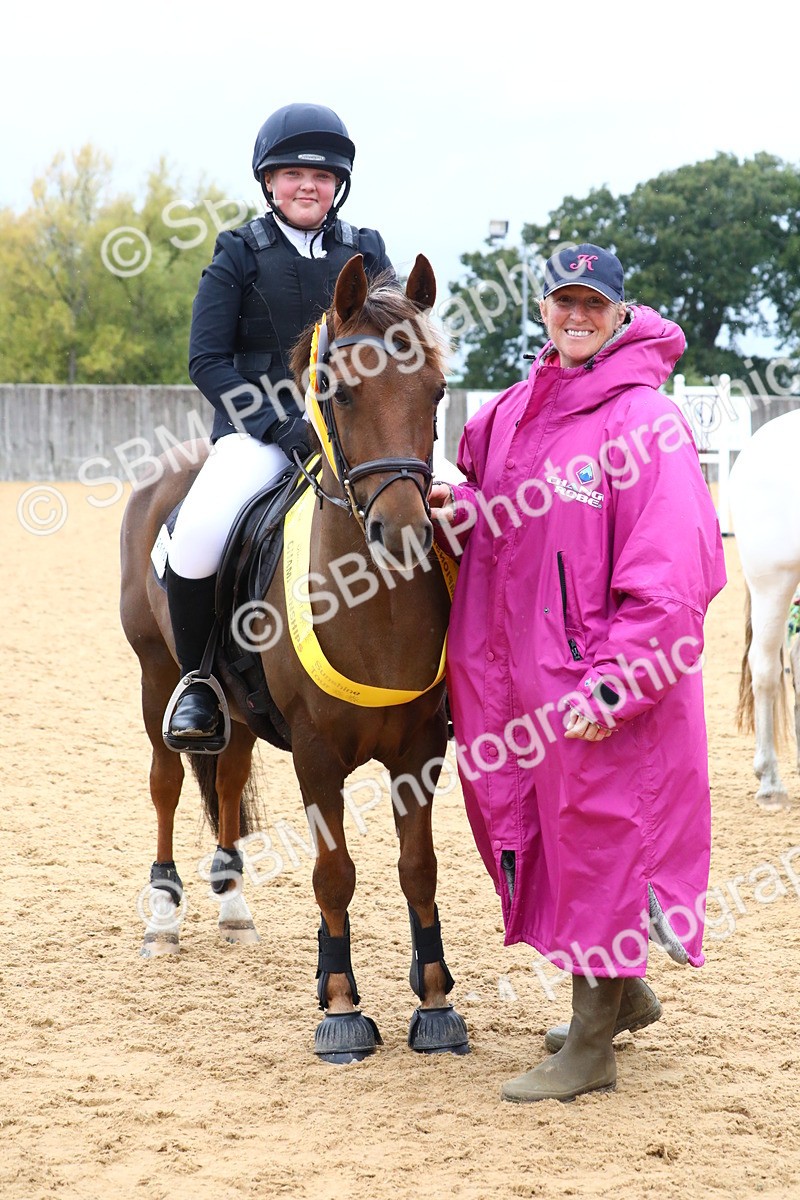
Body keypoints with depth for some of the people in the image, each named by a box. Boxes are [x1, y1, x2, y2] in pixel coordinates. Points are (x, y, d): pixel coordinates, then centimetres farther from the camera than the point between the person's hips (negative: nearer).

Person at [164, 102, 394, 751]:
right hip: (261, 431, -3)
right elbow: (207, 361, -2)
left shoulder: (367, 254, 12)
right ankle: (198, 678, -6)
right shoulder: (238, 258, 4)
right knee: (198, 537, -31)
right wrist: (282, 427, -14)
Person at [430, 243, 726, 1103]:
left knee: (599, 834, 0)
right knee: (549, 830, 17)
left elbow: (674, 574, -19)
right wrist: (457, 509, 0)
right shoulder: (512, 414, 9)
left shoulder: (646, 422, -14)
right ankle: (622, 994, 37)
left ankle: (590, 1047, 11)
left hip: (605, 683, -8)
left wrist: (614, 684, -22)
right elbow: (499, 519, 24)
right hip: (520, 668, 8)